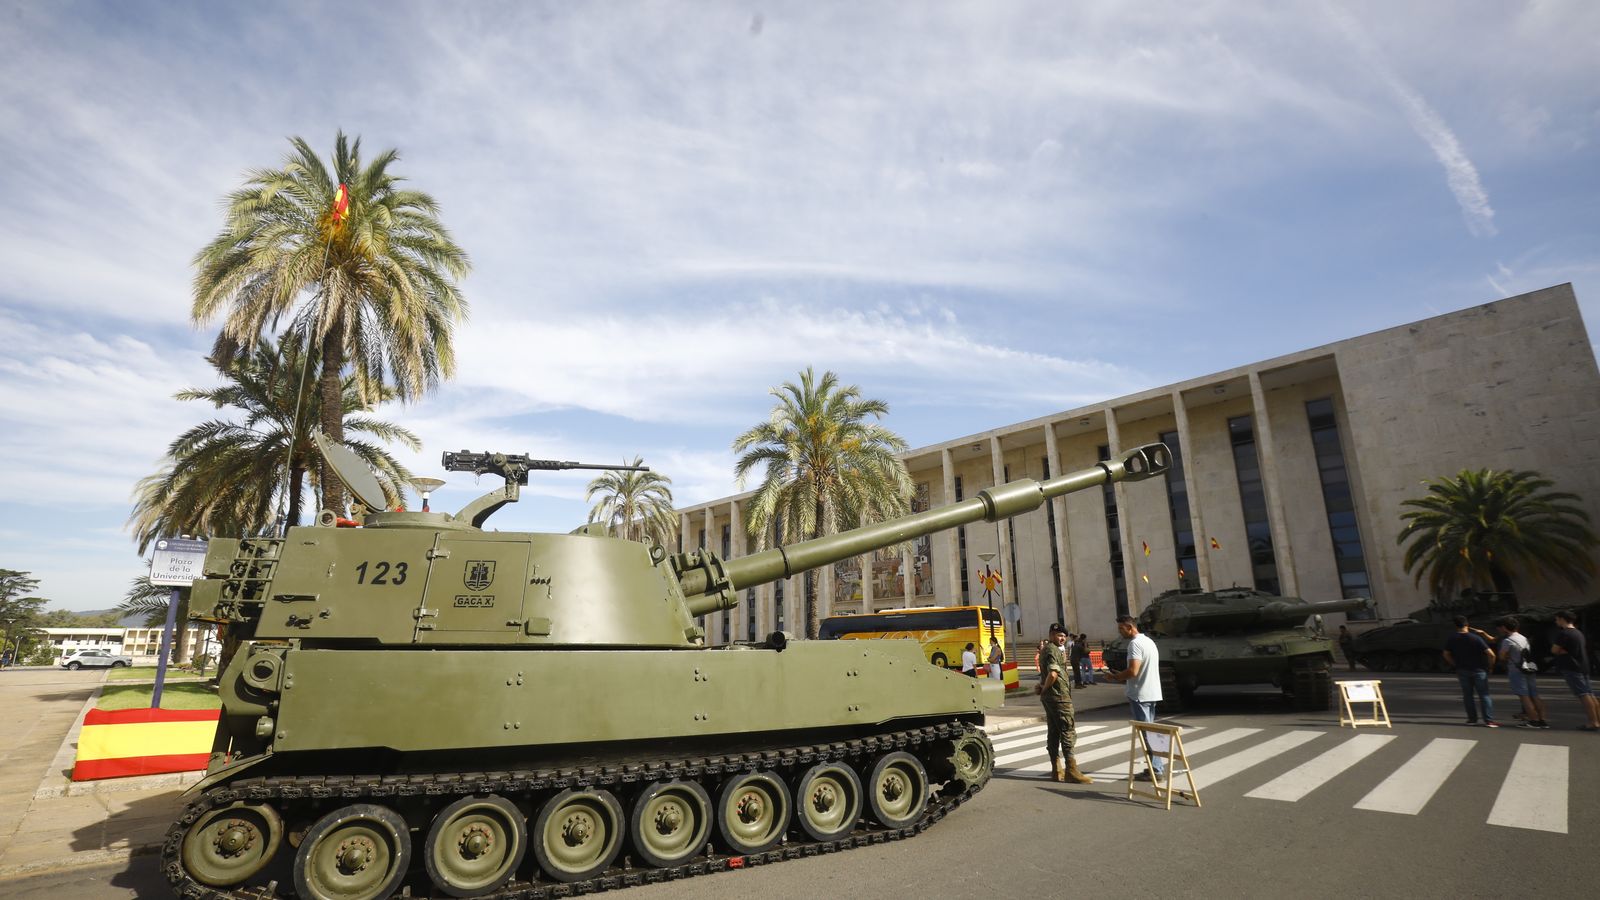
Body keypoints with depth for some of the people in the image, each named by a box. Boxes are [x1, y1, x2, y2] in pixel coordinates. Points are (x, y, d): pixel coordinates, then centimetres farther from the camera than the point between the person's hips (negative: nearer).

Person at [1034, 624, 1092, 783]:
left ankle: (1056, 770, 15)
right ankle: (1071, 771, -4)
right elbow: (1053, 674, -28)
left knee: (1053, 732, 10)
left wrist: (1043, 688, 9)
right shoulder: (1053, 650, -15)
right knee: (1068, 731, -6)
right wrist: (1044, 688, -13)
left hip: (1049, 697, 10)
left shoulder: (1046, 649, 17)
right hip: (1059, 697, -10)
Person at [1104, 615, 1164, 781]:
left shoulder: (1135, 644, -17)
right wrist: (1122, 676, 16)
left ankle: (1155, 770, 1)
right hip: (1151, 693, 10)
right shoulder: (1148, 641, 15)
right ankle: (1158, 764, 22)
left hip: (1140, 695, -10)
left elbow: (1133, 671, -24)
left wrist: (1115, 677, -9)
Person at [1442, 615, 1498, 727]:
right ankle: (1489, 720, -3)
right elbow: (1491, 654, -17)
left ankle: (1472, 719, 13)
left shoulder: (1451, 639, -4)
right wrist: (1490, 666, -1)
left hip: (1462, 671, 2)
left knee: (1467, 695, 10)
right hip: (1478, 670, -2)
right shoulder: (1475, 638, -14)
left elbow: (1446, 655, 3)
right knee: (1484, 695, 2)